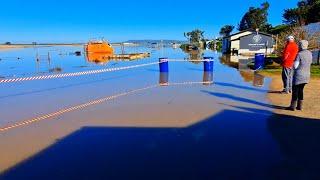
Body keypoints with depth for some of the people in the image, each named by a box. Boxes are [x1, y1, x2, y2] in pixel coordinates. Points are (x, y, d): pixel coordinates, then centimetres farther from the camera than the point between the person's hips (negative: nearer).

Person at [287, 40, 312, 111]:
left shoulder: (299, 54, -16)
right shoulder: (310, 53, 6)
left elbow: (295, 66, -15)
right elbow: (310, 63, 17)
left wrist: (294, 62, 3)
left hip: (299, 75, -6)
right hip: (307, 75, 6)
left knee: (295, 90, 3)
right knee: (300, 90, 15)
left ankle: (293, 106, 7)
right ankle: (300, 106, 18)